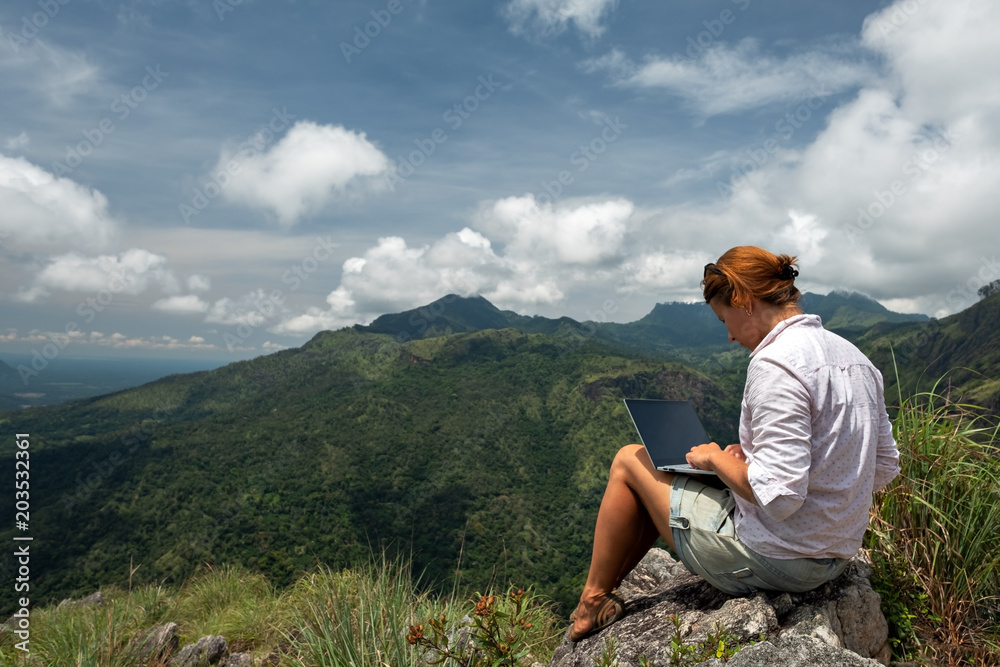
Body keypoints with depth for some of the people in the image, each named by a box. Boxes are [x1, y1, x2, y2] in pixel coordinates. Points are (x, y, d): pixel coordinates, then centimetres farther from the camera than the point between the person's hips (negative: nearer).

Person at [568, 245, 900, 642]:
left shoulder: (775, 363, -24)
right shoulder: (856, 358, 5)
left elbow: (779, 497, -29)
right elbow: (885, 469, 11)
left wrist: (716, 458, -10)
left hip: (776, 560, -9)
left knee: (629, 461, 7)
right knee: (666, 484, 23)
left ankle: (592, 603, 22)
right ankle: (605, 591, 33)